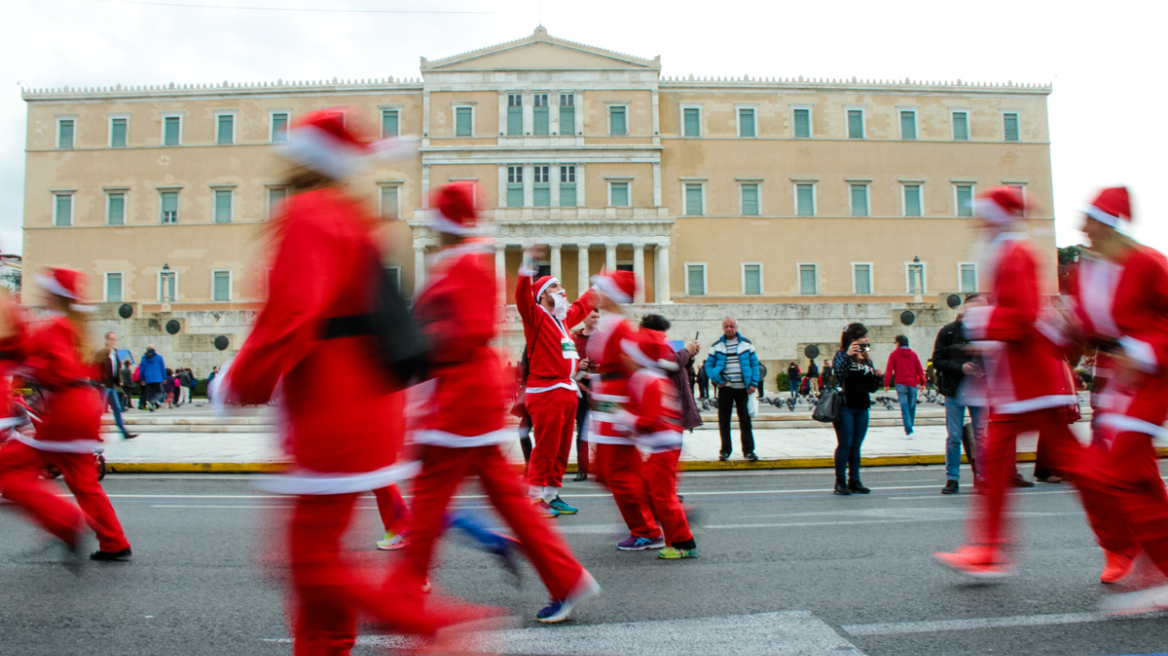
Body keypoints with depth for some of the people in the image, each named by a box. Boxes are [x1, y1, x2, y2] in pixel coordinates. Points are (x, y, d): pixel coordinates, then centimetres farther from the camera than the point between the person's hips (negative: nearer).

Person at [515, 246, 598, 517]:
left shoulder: (563, 318, 19)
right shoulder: (536, 316, -4)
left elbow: (582, 306, 39)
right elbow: (522, 298, -24)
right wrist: (526, 270, -38)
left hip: (567, 391, 9)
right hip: (546, 391, -9)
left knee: (562, 448, 12)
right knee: (545, 446, -7)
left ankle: (552, 494, 22)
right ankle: (535, 496, 2)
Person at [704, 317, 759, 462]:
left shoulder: (746, 343, 5)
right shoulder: (717, 346, 4)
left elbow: (754, 363, 6)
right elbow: (708, 365, 6)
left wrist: (754, 383, -3)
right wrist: (716, 379, -8)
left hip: (743, 387, 0)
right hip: (725, 387, 1)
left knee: (745, 419, 1)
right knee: (724, 420, 4)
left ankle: (748, 450, 7)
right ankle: (725, 450, 13)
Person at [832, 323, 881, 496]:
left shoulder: (867, 359, 15)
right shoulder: (842, 355, -3)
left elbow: (871, 388, 14)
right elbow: (839, 374, -24)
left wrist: (877, 377, -4)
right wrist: (847, 355, -28)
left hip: (862, 408, 6)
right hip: (845, 407, -6)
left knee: (856, 446, 9)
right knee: (845, 444, -4)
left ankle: (854, 481, 15)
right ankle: (840, 482, 4)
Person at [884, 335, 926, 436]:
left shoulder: (894, 354, 1)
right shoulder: (913, 354, 9)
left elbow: (889, 370, -3)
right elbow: (920, 369, 7)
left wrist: (886, 383, -1)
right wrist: (922, 382, 10)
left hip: (901, 384, -3)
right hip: (913, 384, 3)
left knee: (904, 407, -5)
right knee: (912, 407, 11)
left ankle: (908, 430, -14)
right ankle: (909, 427, 17)